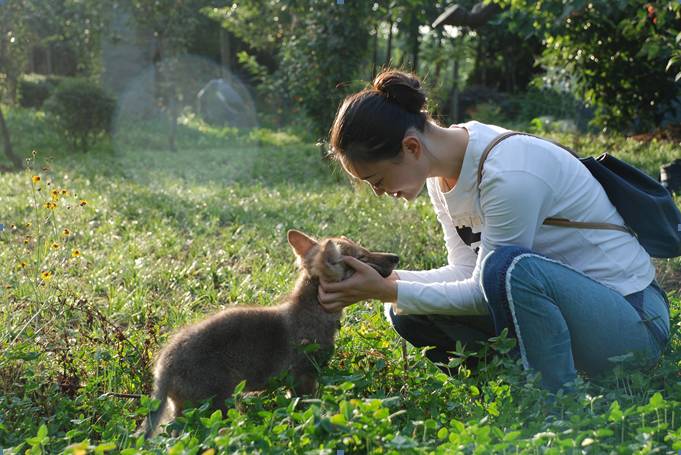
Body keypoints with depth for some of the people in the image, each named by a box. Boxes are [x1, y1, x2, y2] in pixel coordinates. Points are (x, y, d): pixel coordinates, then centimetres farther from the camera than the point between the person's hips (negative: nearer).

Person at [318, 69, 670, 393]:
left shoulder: (509, 173, -27)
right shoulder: (443, 170, -1)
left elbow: (483, 292, -22)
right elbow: (467, 271, 1)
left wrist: (386, 291, -20)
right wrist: (387, 280, -14)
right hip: (555, 297, 8)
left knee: (510, 267, -36)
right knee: (408, 311, -5)